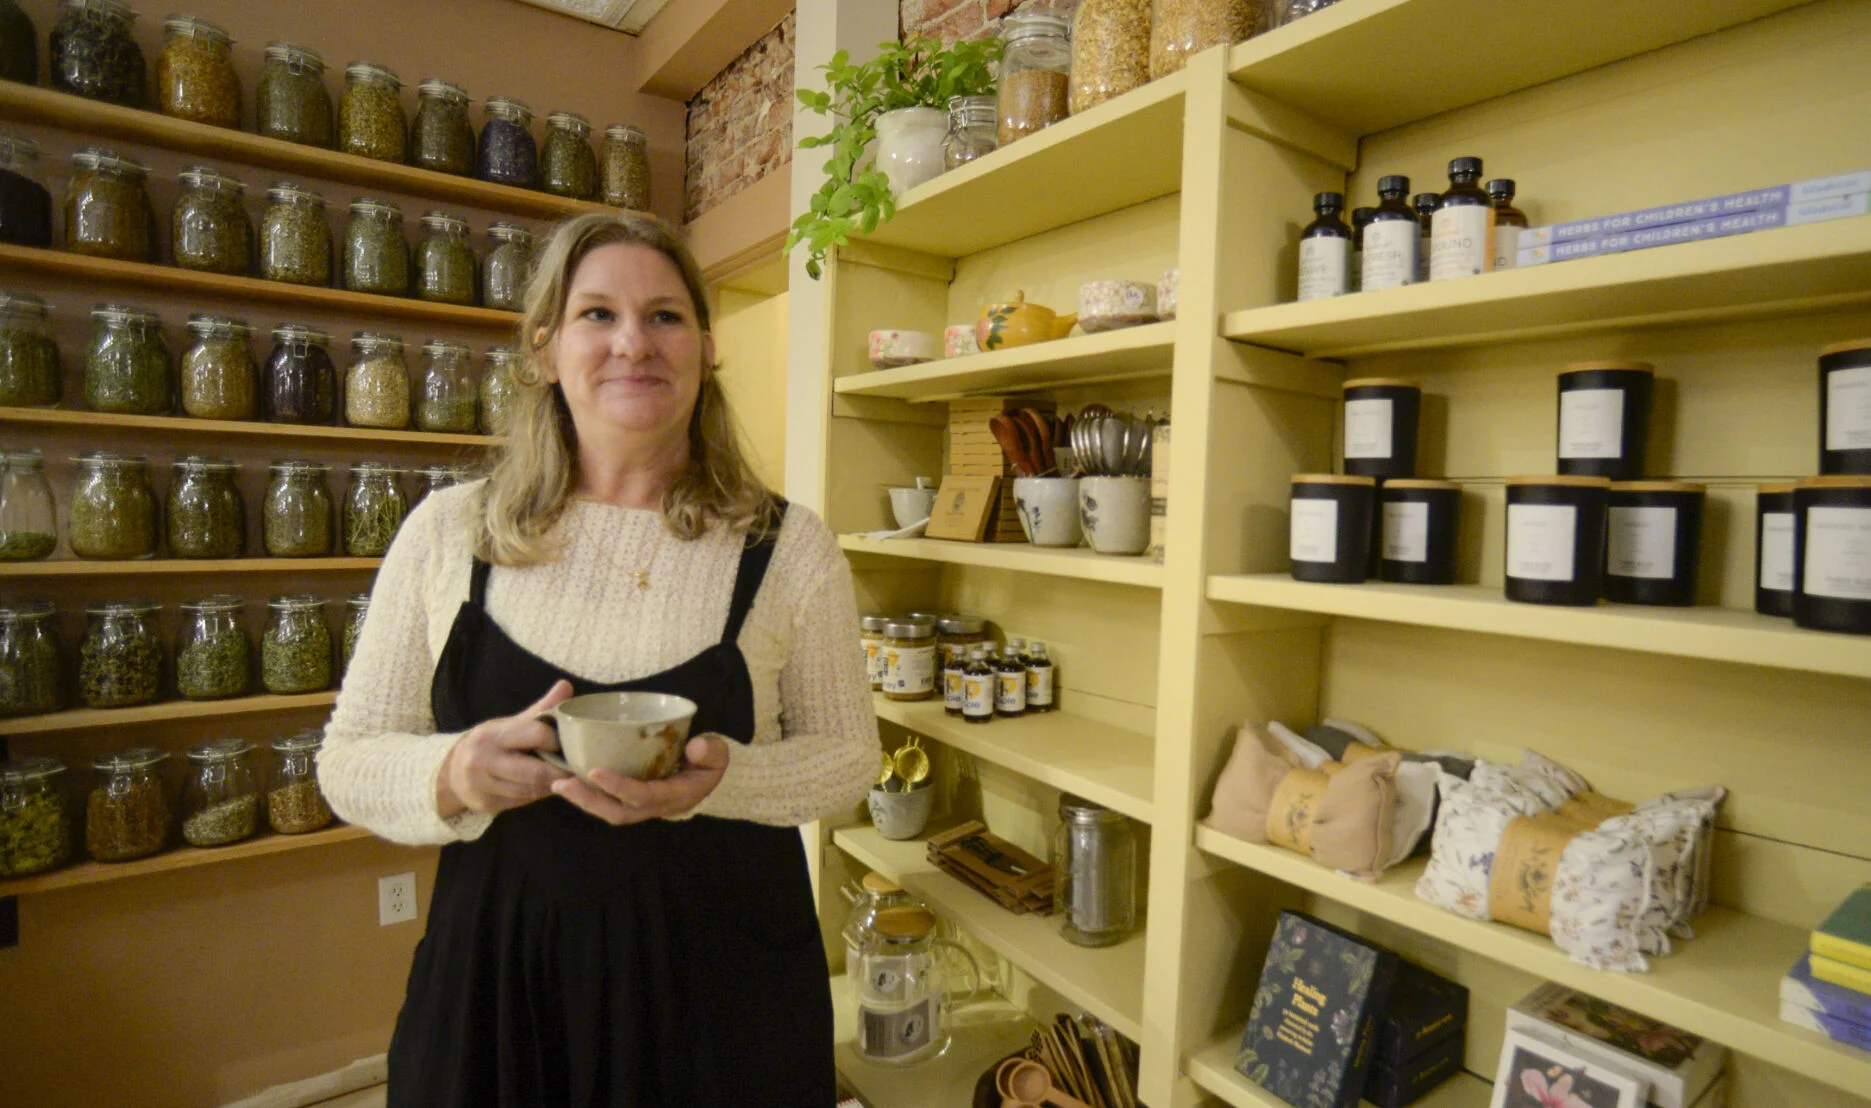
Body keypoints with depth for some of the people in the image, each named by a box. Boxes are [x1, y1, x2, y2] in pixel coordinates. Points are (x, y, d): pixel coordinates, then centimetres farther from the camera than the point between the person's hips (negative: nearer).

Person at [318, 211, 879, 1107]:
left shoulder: (788, 547, -8)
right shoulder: (446, 533, -3)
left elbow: (846, 753, -2)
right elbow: (349, 759, 4)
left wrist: (722, 780, -20)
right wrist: (454, 777, -17)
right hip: (493, 975, 2)